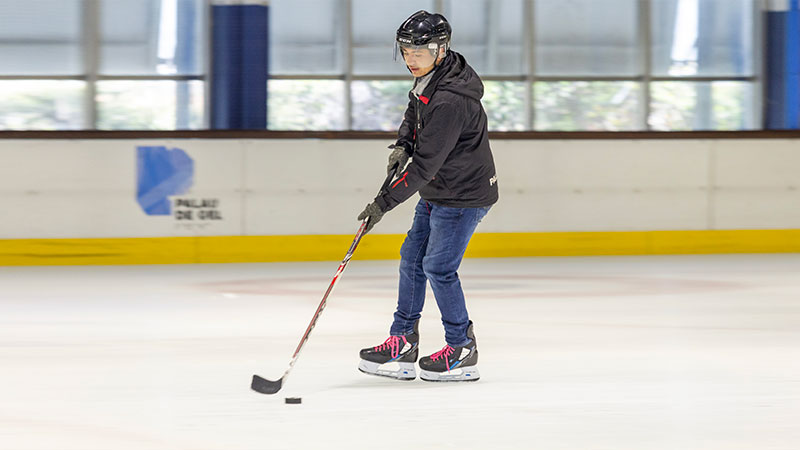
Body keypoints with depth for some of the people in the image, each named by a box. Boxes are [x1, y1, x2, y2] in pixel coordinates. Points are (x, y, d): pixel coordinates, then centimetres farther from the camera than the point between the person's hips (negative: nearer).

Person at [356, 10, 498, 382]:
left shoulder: (450, 101, -30)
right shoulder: (429, 77, 1)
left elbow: (425, 164, -30)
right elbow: (415, 112, 24)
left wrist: (385, 203, -26)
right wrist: (402, 145, 5)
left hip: (465, 194, -10)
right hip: (437, 192, 10)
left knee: (439, 266, -11)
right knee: (412, 258, 11)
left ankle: (462, 351, 1)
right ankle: (402, 344, 17)